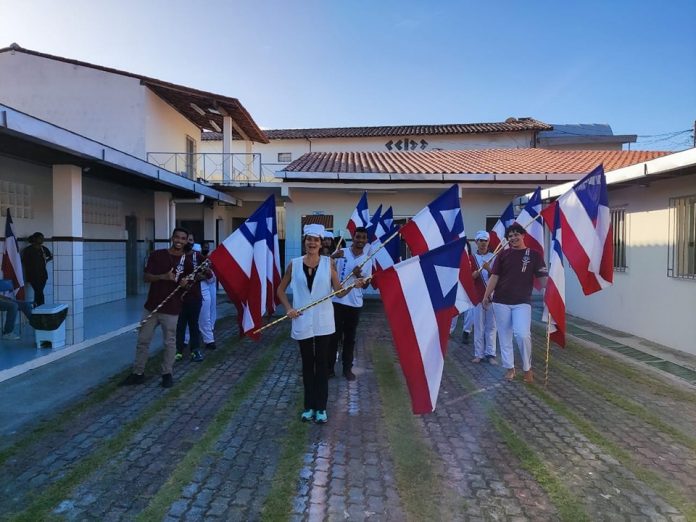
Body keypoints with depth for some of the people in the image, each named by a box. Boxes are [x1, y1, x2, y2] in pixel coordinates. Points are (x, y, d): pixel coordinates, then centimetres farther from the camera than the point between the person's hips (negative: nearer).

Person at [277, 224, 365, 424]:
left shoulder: (328, 262, -3)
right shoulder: (294, 264, -1)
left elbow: (339, 291, -6)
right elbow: (280, 290, 9)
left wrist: (353, 285, -24)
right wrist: (289, 309, -2)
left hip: (323, 321, -1)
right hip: (302, 322, 1)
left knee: (322, 363, 6)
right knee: (307, 364, 11)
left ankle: (321, 407, 18)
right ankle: (309, 406, 23)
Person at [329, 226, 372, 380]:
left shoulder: (367, 260, 4)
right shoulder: (341, 253, -4)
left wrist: (358, 276, -15)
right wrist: (333, 256, -29)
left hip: (355, 303, 2)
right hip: (337, 301, -2)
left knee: (350, 338, 11)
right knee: (334, 335, 3)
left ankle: (347, 368, 22)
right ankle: (329, 367, 14)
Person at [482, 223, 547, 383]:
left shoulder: (534, 254, 1)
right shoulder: (503, 254, 5)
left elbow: (542, 278, -4)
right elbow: (494, 277, 5)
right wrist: (486, 296, 2)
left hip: (522, 302, -2)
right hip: (501, 301, 2)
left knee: (522, 334, -15)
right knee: (504, 336, 7)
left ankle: (527, 368, 7)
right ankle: (509, 368, 23)